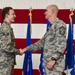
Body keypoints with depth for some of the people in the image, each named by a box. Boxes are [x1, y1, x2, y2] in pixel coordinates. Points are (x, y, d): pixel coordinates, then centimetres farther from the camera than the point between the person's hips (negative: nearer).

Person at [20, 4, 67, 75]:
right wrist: (26, 49, 20)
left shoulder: (60, 24, -8)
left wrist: (53, 59, -24)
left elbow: (62, 44, -17)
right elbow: (41, 43, 23)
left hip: (55, 64, -9)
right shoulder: (51, 27, 20)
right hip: (47, 63, 9)